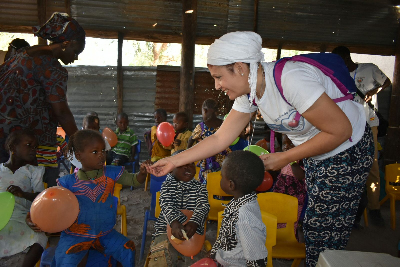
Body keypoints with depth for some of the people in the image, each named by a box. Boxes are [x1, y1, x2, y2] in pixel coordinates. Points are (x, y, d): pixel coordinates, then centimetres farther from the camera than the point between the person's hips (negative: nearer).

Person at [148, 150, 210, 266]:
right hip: (168, 227, -1)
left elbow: (203, 206, -12)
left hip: (193, 230, 1)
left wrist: (193, 223, -34)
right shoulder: (167, 186, 0)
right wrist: (174, 223, -39)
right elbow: (167, 206, -17)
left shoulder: (199, 187, 4)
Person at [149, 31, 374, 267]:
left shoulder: (291, 79, -33)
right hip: (316, 153, 7)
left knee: (325, 240, 0)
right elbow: (220, 139, -3)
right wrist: (173, 161, -6)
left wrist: (285, 158, -20)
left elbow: (340, 130, -27)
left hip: (349, 150, -7)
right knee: (313, 224, 15)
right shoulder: (249, 94, -8)